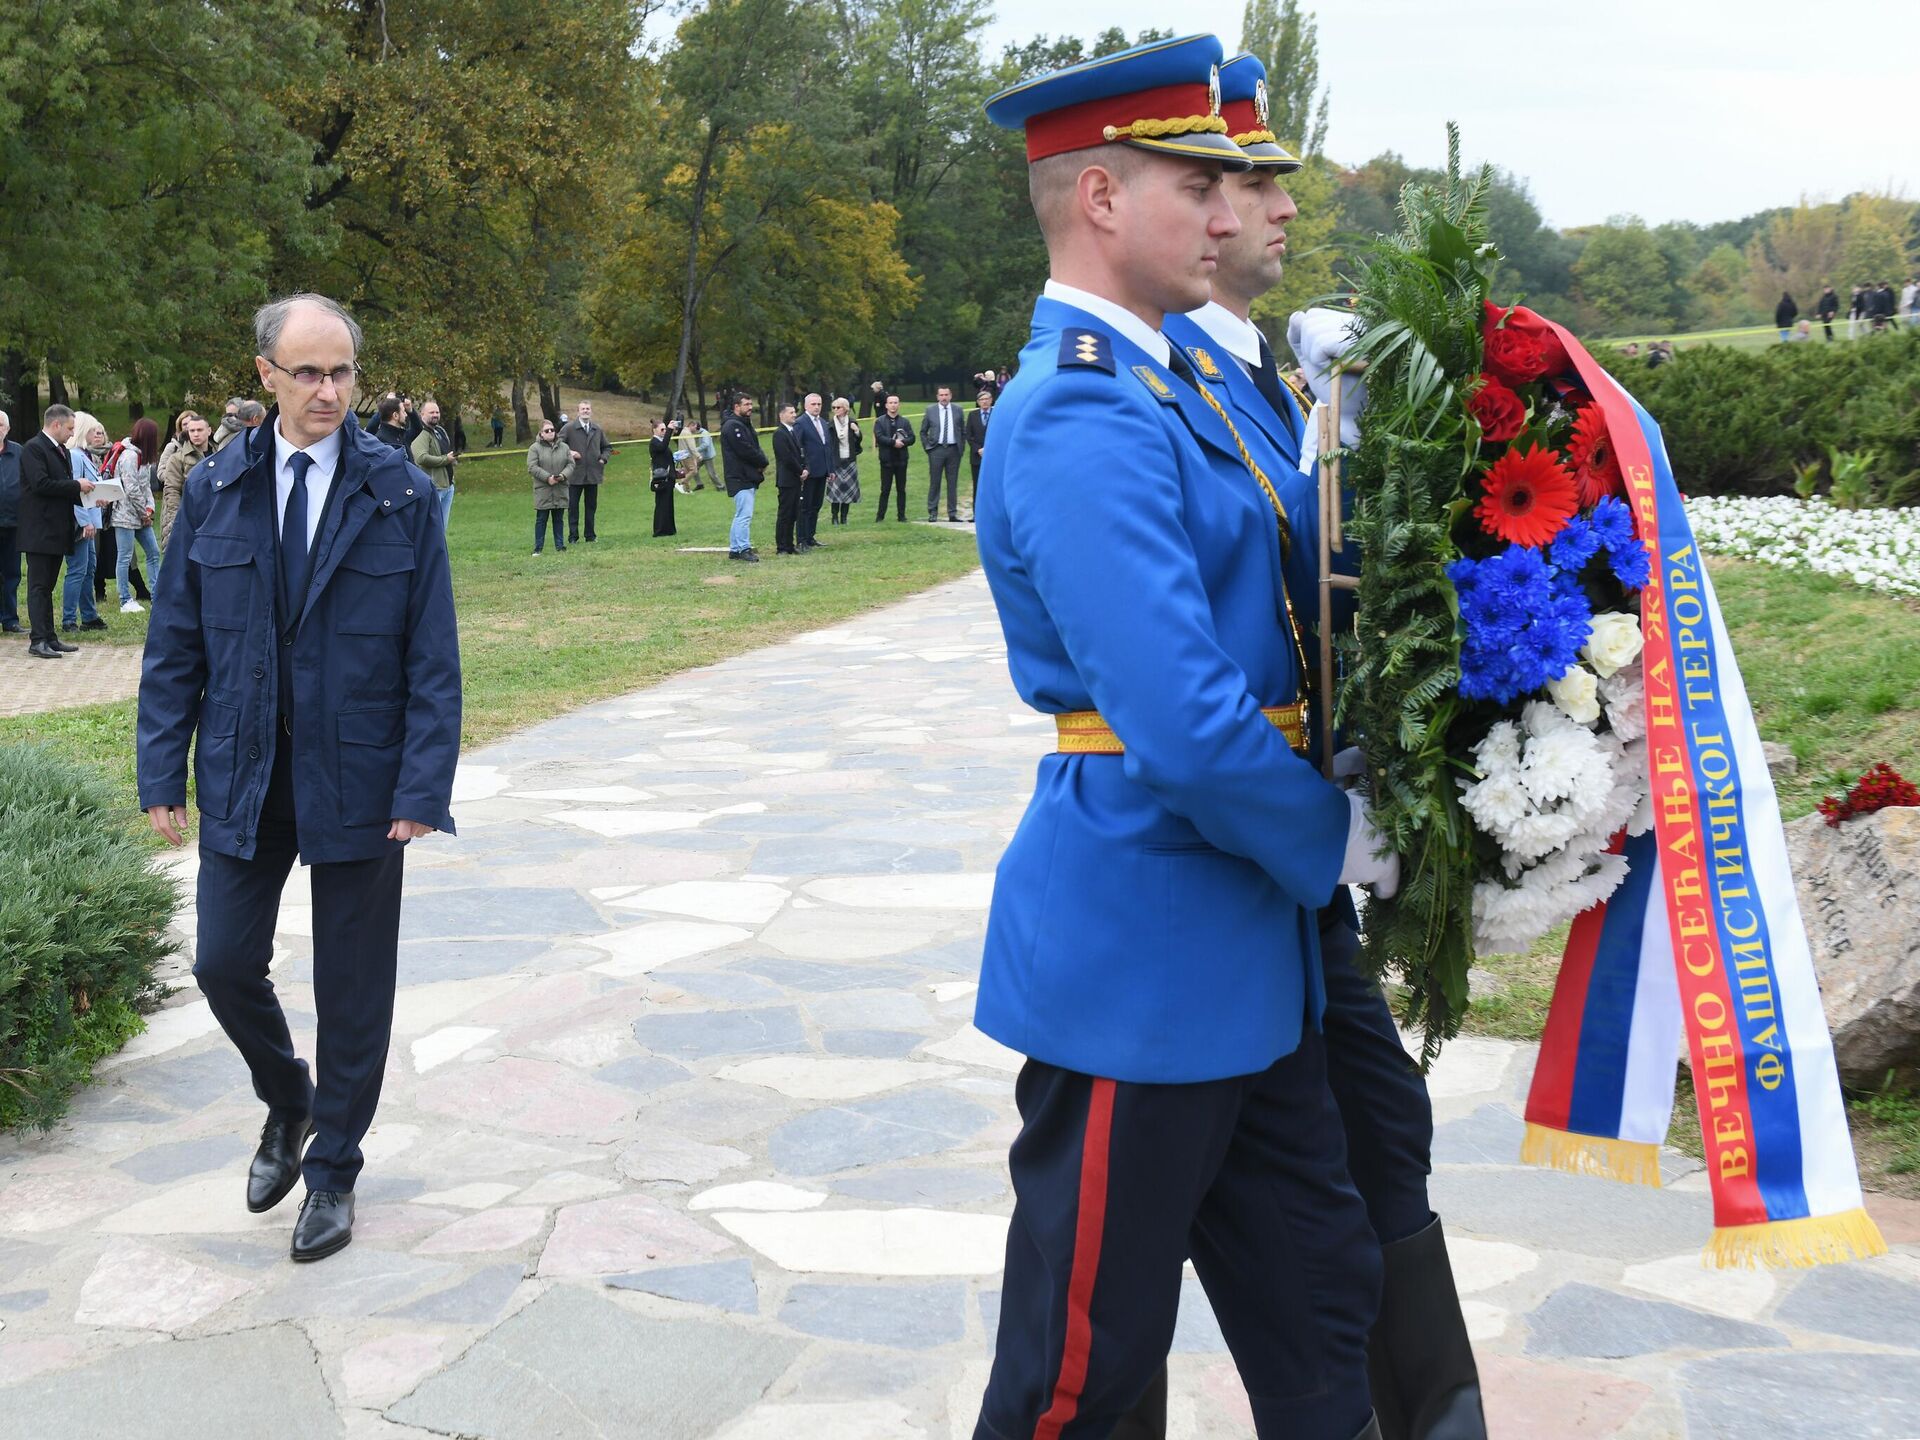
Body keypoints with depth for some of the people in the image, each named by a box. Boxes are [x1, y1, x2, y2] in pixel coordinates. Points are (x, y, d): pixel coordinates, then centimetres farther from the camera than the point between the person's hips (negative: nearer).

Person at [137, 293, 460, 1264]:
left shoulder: (400, 494, -6)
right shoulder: (214, 492, 1)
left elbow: (433, 656, -6)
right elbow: (174, 645, 4)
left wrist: (423, 788, -13)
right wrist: (162, 774, -2)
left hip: (358, 778, -2)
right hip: (242, 778, 2)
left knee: (352, 985, 7)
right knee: (224, 962, 5)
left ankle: (332, 1167, 25)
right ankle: (287, 1102, 35)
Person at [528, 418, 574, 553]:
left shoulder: (564, 447, 9)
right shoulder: (535, 448, -3)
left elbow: (571, 464, 7)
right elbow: (532, 467, -10)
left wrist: (563, 475, -13)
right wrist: (548, 478, -19)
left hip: (560, 490, 3)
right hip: (543, 490, -3)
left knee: (558, 519, 10)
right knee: (541, 520, 2)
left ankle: (560, 545, 17)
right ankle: (538, 548, 7)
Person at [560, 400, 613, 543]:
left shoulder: (598, 430, 11)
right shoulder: (568, 428, -3)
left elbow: (607, 447, 23)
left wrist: (603, 458, 5)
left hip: (593, 474, 4)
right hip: (575, 475, -4)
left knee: (591, 505, 9)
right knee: (573, 506, 0)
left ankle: (590, 536, 16)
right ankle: (573, 536, 6)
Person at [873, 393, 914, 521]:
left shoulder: (905, 421, 10)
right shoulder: (880, 421, 3)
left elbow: (911, 438, 3)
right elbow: (879, 437, -11)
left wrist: (902, 442, -16)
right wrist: (894, 442, -18)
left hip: (901, 459, 2)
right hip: (887, 459, -2)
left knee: (901, 489, 5)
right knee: (885, 489, -1)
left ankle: (901, 515, 10)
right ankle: (880, 515, 3)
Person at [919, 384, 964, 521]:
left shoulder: (958, 410, 7)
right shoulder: (930, 410, 4)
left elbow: (963, 431, 13)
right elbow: (923, 431, 11)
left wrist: (961, 447, 6)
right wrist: (927, 447, 2)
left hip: (953, 450, 1)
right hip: (936, 449, -1)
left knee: (953, 483, 4)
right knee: (934, 482, -1)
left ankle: (953, 513, 9)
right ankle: (932, 512, 4)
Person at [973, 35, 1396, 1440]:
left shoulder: (1154, 386, 11)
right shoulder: (1084, 419, -21)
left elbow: (1248, 609, 17)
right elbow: (1189, 730, -27)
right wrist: (1336, 840, -11)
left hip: (1240, 954, 10)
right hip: (1141, 959, -10)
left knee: (1318, 1299, 20)